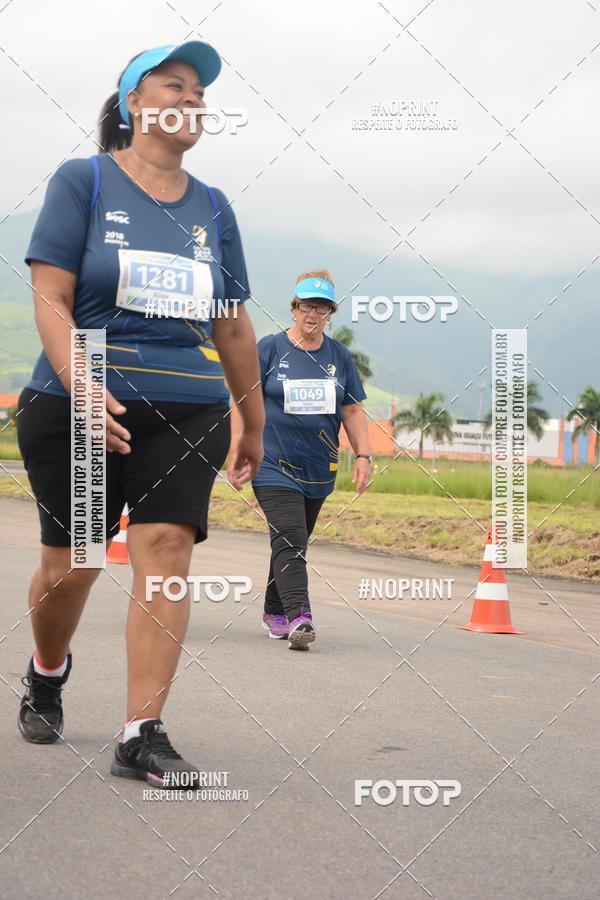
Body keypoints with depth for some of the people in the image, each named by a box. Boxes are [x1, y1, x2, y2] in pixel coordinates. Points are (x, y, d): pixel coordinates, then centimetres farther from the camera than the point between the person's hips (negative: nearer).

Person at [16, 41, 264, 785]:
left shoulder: (212, 209, 12)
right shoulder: (83, 181, 1)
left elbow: (233, 326, 17)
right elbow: (50, 297, -8)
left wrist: (253, 421, 19)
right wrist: (81, 387, -22)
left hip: (187, 412, 3)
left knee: (166, 554, -11)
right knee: (69, 564, 5)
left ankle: (141, 736, -9)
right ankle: (46, 673, 37)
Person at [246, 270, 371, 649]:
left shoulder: (339, 356, 9)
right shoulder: (271, 348, -1)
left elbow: (353, 410, 13)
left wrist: (363, 455, 5)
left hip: (319, 469, 4)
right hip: (274, 463, -4)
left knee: (294, 541, 12)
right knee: (289, 539, -17)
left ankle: (275, 612, 26)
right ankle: (298, 617, -25)